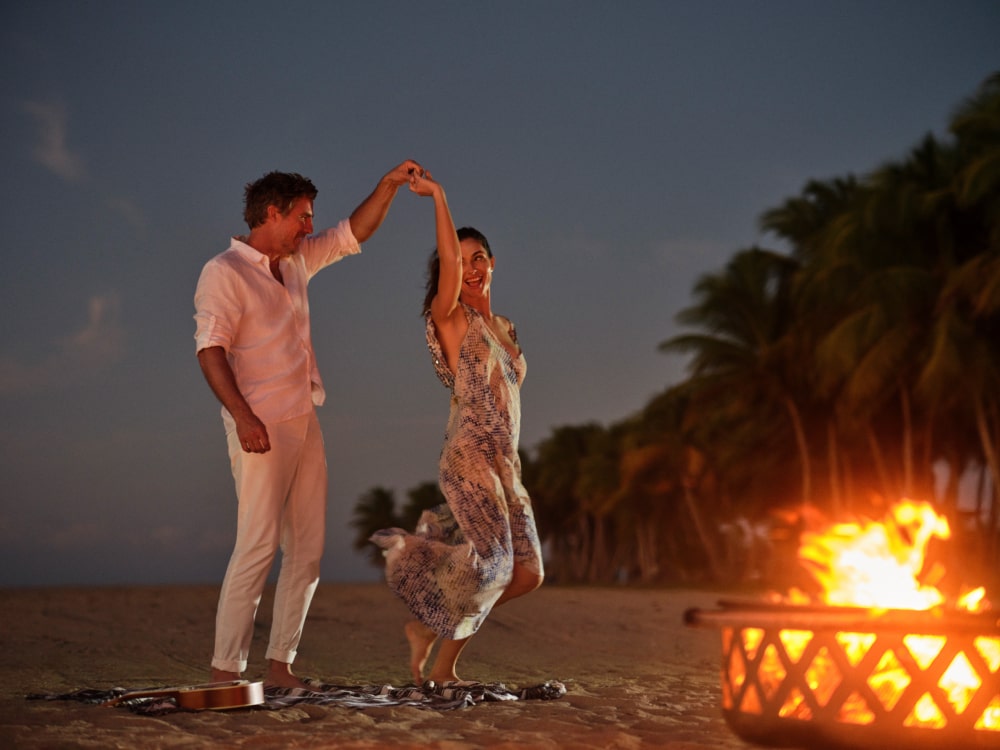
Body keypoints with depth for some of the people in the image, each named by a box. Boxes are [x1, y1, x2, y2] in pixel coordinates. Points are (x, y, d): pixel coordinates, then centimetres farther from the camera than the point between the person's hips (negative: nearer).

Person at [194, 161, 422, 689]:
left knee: (307, 547, 5)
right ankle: (225, 670, -7)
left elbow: (352, 235, 26)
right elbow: (210, 349, -15)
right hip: (262, 427, -8)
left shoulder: (296, 262, 17)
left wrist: (389, 185, 14)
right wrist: (242, 416, -25)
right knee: (258, 546, -12)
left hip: (304, 423, 8)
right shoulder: (224, 272, -6)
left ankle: (280, 665, 10)